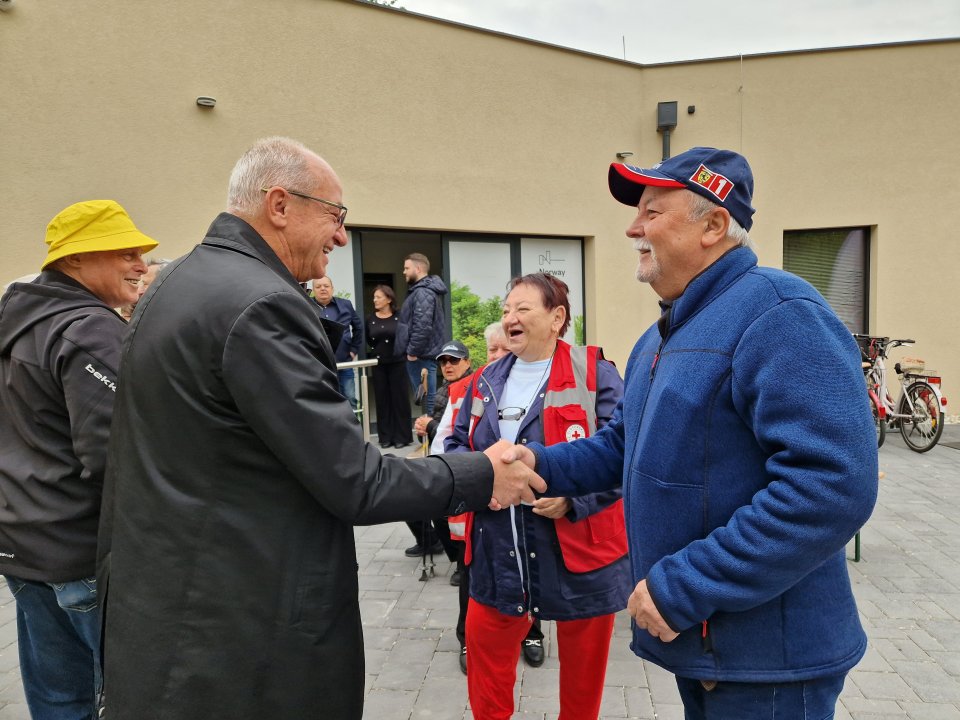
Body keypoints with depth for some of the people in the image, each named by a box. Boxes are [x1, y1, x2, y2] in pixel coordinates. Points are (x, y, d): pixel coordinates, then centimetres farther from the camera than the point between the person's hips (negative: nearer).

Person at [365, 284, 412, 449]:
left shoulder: (399, 317, -6)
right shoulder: (370, 319, 3)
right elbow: (368, 340, 13)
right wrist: (378, 351, 6)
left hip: (398, 363, -3)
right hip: (378, 364, 3)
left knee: (400, 398, 2)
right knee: (382, 400, 7)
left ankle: (401, 437, 10)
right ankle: (386, 437, 15)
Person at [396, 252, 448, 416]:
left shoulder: (423, 292, -15)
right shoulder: (427, 289, 18)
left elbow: (422, 326, -25)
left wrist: (412, 351, -17)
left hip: (422, 355, -11)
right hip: (426, 353, 11)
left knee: (428, 398, -6)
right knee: (428, 397, 13)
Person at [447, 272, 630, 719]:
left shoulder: (594, 374, -9)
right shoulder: (485, 381, 7)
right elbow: (456, 445, 13)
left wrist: (573, 497, -25)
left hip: (579, 551, -3)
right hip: (499, 554, 4)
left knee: (582, 678, 19)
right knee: (485, 662, 18)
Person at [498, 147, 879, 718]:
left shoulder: (777, 312, -21)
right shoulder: (663, 336, 10)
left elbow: (834, 485, -30)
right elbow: (627, 444, 16)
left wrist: (684, 586, -26)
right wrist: (543, 464, -3)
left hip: (763, 653, -8)